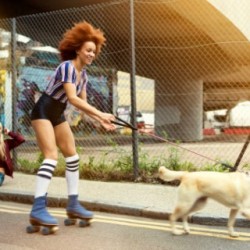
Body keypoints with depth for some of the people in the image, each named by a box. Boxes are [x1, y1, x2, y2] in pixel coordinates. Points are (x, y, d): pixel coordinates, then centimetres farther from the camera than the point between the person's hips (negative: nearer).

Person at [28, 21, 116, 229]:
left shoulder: (83, 74, 6)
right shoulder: (67, 66, -22)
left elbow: (83, 102, 9)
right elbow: (72, 98, -30)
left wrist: (101, 121, -1)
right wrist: (101, 114, -32)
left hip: (58, 115, 9)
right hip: (43, 112, -9)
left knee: (72, 156, 7)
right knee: (51, 157, -20)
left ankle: (73, 204, 13)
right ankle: (38, 210, -22)